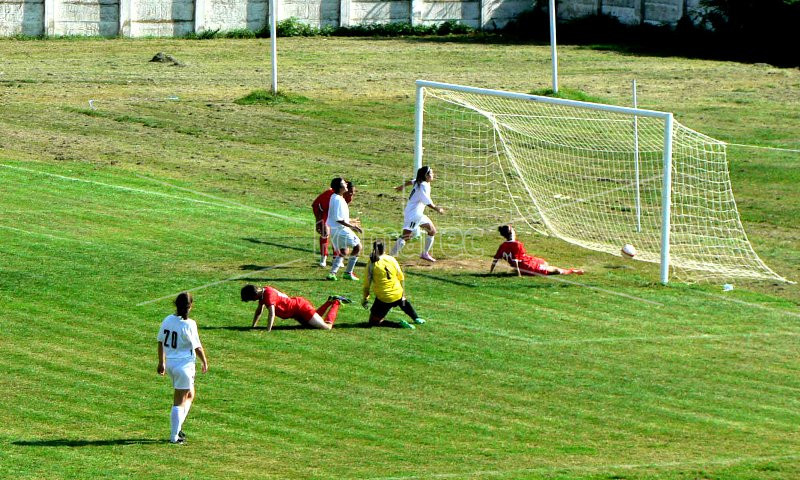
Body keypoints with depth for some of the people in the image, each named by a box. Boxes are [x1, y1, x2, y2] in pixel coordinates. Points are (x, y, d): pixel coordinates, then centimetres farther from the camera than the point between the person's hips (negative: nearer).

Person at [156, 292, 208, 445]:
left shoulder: (167, 320, 1)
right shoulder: (189, 324, -18)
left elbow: (161, 343, 10)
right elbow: (197, 347, -13)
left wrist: (161, 362, 22)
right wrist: (205, 362, 4)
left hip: (169, 363, 6)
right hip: (184, 364, -6)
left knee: (189, 395, 23)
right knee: (179, 402, 2)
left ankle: (177, 426, 18)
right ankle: (174, 436, 5)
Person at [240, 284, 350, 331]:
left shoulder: (268, 295, -30)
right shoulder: (262, 292, -1)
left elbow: (271, 313, -40)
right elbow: (259, 311, 12)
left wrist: (268, 331, -42)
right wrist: (253, 327, 5)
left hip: (301, 307, -10)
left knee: (326, 327, -9)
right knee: (311, 324, 31)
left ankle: (336, 303, 11)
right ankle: (330, 302, 34)